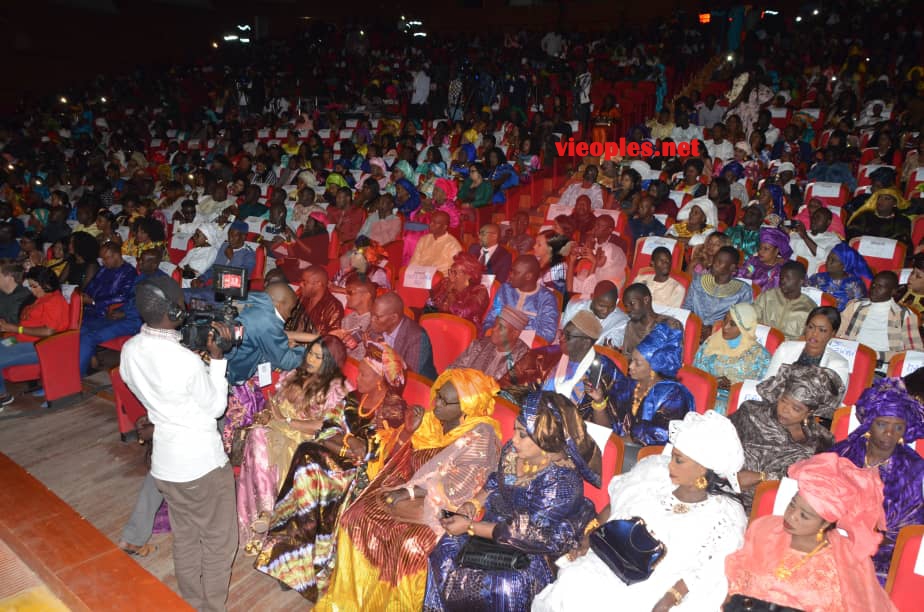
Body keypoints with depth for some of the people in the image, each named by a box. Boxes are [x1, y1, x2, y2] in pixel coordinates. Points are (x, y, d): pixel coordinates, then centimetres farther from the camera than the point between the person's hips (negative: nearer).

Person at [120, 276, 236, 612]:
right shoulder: (187, 361, -28)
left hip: (165, 461, 7)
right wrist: (216, 357, -10)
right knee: (218, 541, 14)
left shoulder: (129, 351, -6)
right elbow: (216, 407, -13)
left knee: (184, 539, 24)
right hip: (202, 461, -7)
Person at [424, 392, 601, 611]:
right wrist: (474, 504, -6)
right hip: (502, 520, 7)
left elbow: (526, 533, -26)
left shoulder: (561, 481, -28)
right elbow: (495, 483, 13)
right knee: (448, 549, -7)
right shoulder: (513, 450, -8)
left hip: (541, 548, -7)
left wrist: (470, 527, -23)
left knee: (505, 586, -30)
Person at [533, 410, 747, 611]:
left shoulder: (725, 516, -10)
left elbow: (703, 574, -8)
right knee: (570, 584, -20)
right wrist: (591, 533, -2)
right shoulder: (655, 469, -1)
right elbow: (614, 504, 9)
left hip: (658, 590, -3)